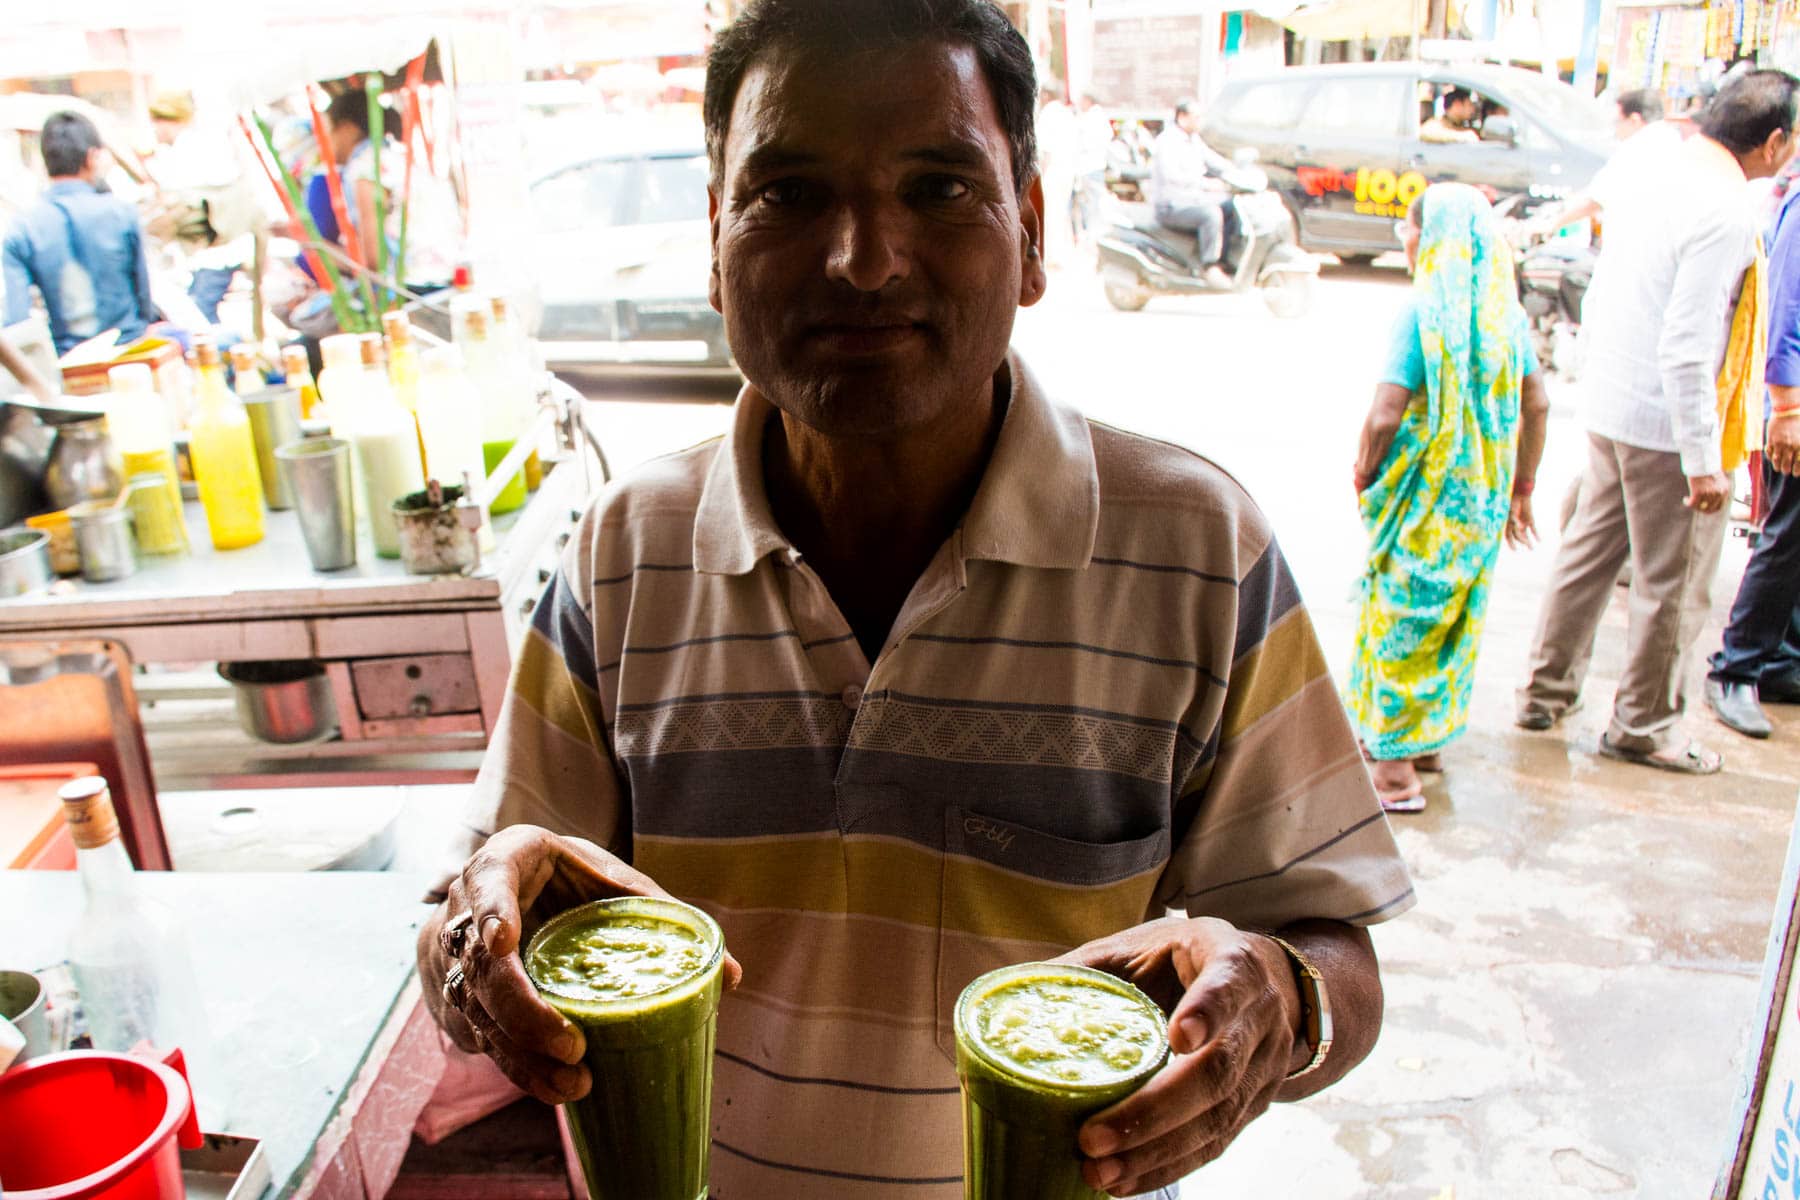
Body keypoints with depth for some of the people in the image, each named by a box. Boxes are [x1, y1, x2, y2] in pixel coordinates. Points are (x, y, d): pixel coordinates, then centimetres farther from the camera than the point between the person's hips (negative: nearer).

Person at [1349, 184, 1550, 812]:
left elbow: (1386, 415, -22)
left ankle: (1395, 768, 10)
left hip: (1422, 499, -7)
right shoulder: (1506, 311, 3)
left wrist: (1364, 473, -4)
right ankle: (1428, 737, 33)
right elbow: (1536, 406, 9)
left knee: (1401, 619, 4)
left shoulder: (1423, 312, -17)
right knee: (1458, 614, 18)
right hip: (1483, 500, 7)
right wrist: (1520, 490, 18)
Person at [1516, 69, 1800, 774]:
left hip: (1608, 406, 8)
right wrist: (1704, 460, -20)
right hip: (1667, 424, -8)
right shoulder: (1725, 213, -20)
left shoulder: (1658, 178, 6)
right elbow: (1688, 348, -24)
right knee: (1674, 584, 6)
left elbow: (1595, 304, 12)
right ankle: (1644, 727, 20)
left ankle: (1547, 691, 28)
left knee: (1589, 553, 18)